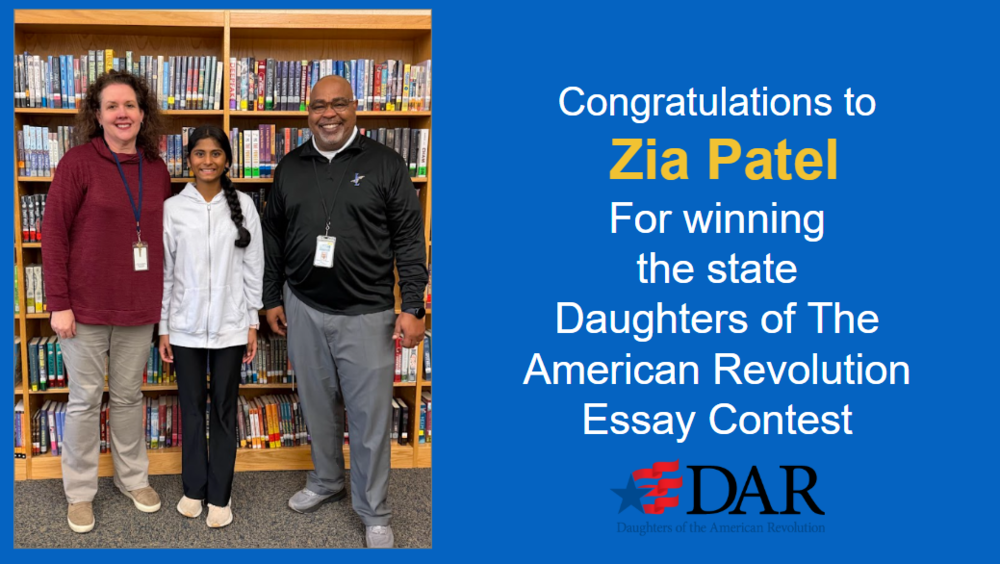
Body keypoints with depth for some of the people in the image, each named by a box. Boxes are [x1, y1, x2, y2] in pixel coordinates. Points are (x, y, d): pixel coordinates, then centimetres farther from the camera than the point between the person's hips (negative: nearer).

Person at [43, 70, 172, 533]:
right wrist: (59, 304, -11)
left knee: (129, 395, 16)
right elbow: (54, 233, -9)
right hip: (86, 307, -3)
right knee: (85, 400, 8)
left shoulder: (157, 169, 4)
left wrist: (165, 299, 8)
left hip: (139, 309, 4)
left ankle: (133, 477, 33)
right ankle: (80, 491, 24)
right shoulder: (78, 162, -9)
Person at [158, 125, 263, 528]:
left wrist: (253, 323, -1)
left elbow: (253, 268, 1)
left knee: (224, 410, 8)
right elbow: (164, 272, 2)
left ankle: (220, 495, 19)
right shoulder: (172, 208, -1)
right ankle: (193, 488, 27)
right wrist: (163, 328, 1)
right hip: (185, 326, 1)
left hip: (229, 326, 0)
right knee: (192, 408, 11)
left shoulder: (243, 205, -1)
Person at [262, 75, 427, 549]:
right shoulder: (290, 168, 8)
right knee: (318, 406, 16)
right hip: (304, 310, 4)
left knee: (370, 416, 1)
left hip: (366, 314, -3)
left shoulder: (384, 164, -4)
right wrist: (272, 299, 12)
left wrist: (412, 307, -11)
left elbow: (409, 239, -6)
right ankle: (326, 481, 38)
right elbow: (273, 240, 14)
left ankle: (373, 512, 16)